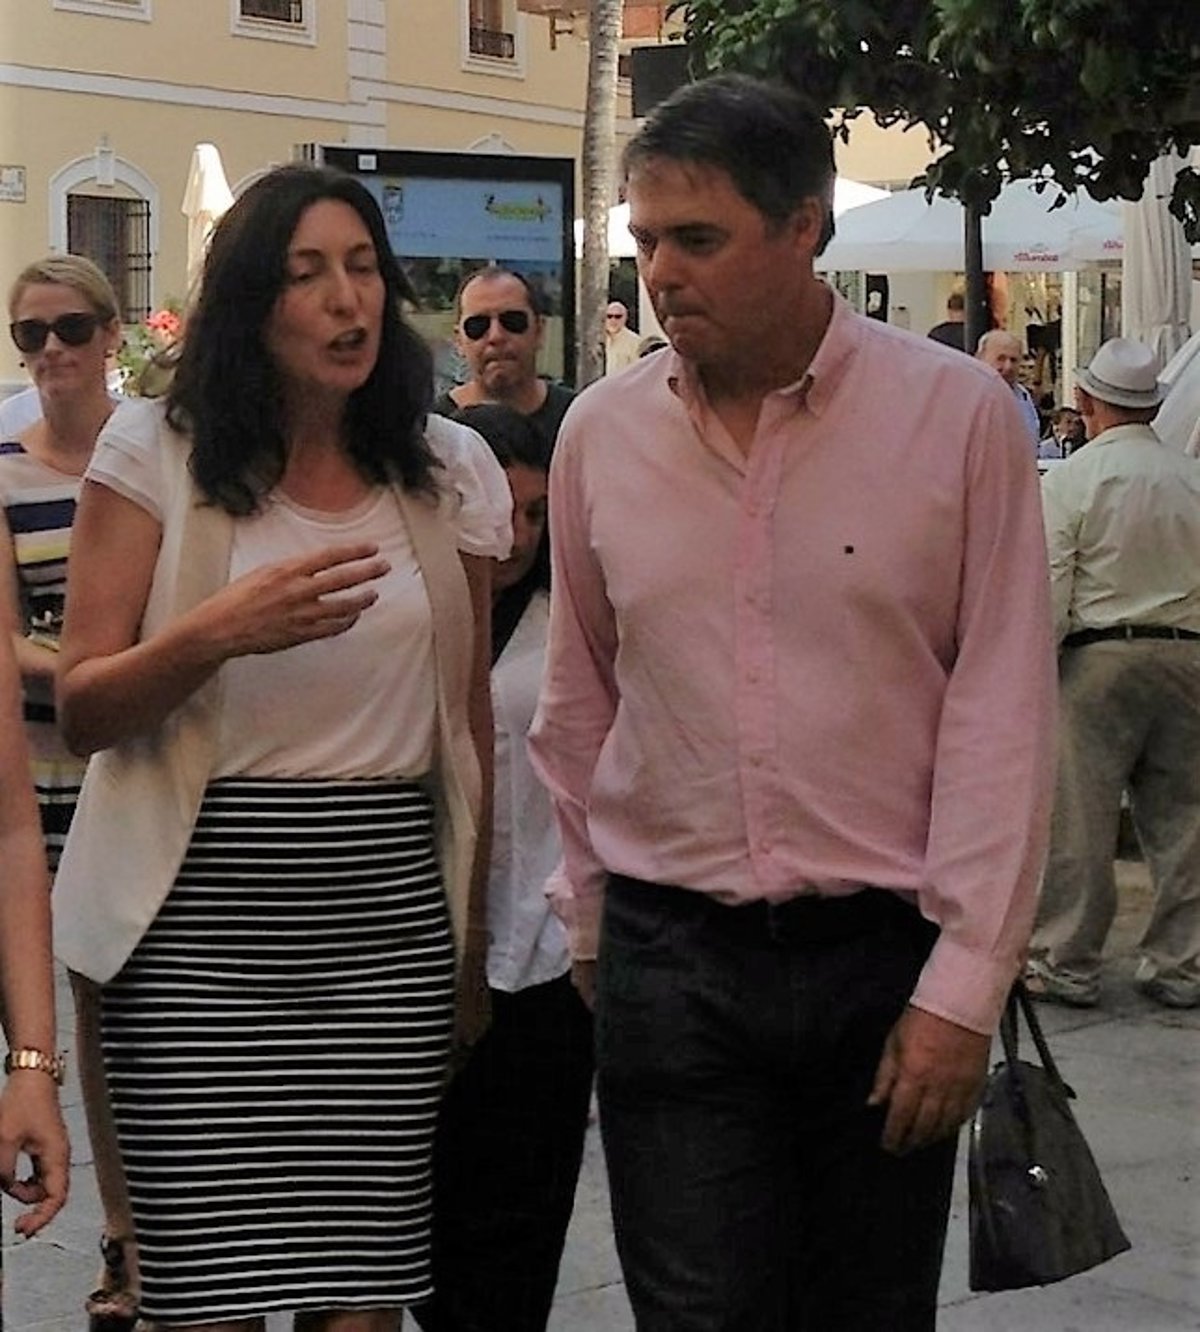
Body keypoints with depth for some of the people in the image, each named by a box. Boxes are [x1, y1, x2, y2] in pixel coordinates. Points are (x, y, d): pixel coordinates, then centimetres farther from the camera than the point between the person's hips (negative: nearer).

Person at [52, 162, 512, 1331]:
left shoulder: (451, 472, 9)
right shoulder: (154, 453, 0)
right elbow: (80, 713, -2)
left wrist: (477, 945, 16)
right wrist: (219, 631, -20)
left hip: (390, 920, 2)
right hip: (200, 917, -2)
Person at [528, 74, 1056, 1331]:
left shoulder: (959, 413, -6)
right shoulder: (600, 431, 3)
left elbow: (1000, 711, -6)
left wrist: (962, 983, -8)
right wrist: (592, 923, 15)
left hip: (884, 950, -1)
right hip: (668, 956, 2)